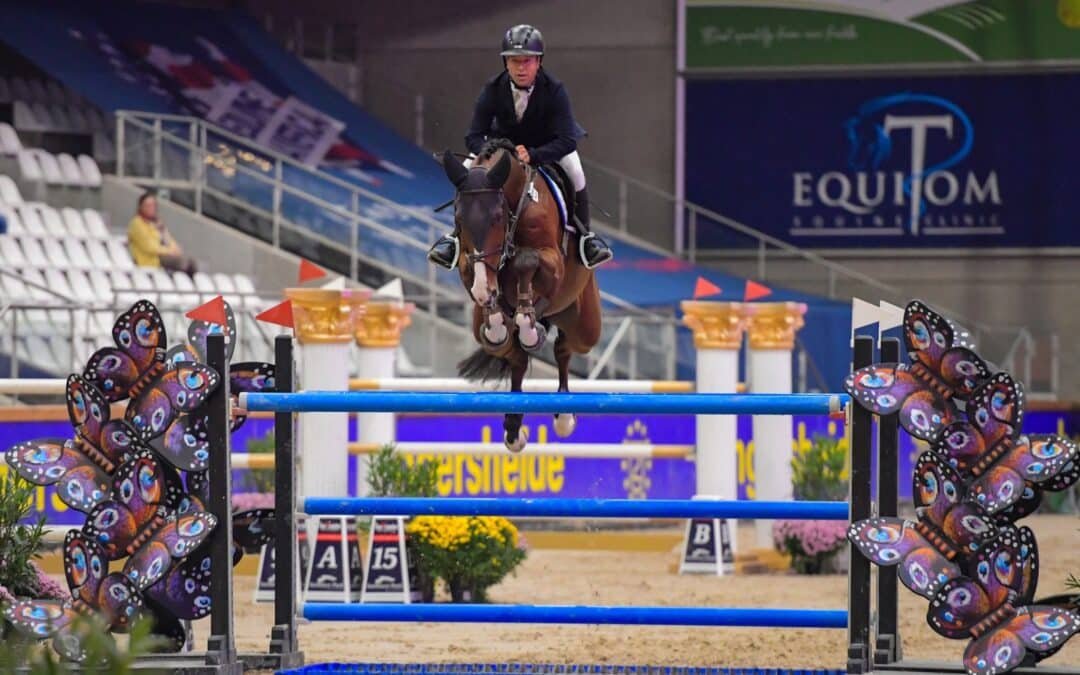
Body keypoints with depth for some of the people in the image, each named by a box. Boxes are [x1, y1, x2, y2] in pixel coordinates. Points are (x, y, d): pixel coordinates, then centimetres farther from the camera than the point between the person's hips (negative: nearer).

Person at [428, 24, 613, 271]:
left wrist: (532, 155, -51)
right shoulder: (493, 89, -25)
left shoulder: (554, 90, -30)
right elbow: (473, 137, -23)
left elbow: (566, 141, -34)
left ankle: (585, 236, -11)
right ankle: (456, 235, -5)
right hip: (502, 141, 2)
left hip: (547, 145, -2)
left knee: (575, 172, -30)